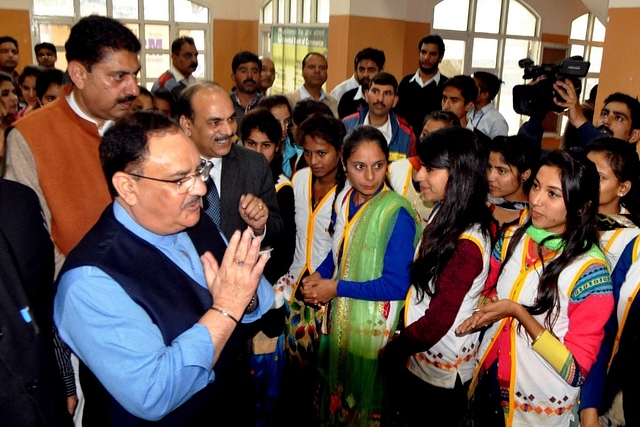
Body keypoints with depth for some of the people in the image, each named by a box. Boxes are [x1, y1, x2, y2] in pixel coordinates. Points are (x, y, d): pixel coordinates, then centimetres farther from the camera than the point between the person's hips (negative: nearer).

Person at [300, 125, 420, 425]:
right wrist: (319, 276, -6)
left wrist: (337, 288, -18)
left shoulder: (396, 213, -22)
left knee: (365, 396, 14)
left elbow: (396, 285, -22)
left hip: (373, 326, -6)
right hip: (340, 318, 7)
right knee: (337, 386, 24)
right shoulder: (345, 202, -1)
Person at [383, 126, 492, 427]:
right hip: (418, 352, 7)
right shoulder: (445, 213, -4)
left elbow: (437, 322, -23)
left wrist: (392, 350, -9)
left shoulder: (467, 244, -29)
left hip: (442, 369, -7)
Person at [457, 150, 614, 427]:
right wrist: (484, 313, -10)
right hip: (487, 382, 5)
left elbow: (576, 371, -20)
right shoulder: (512, 240, -6)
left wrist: (517, 312, -27)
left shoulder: (590, 270, -22)